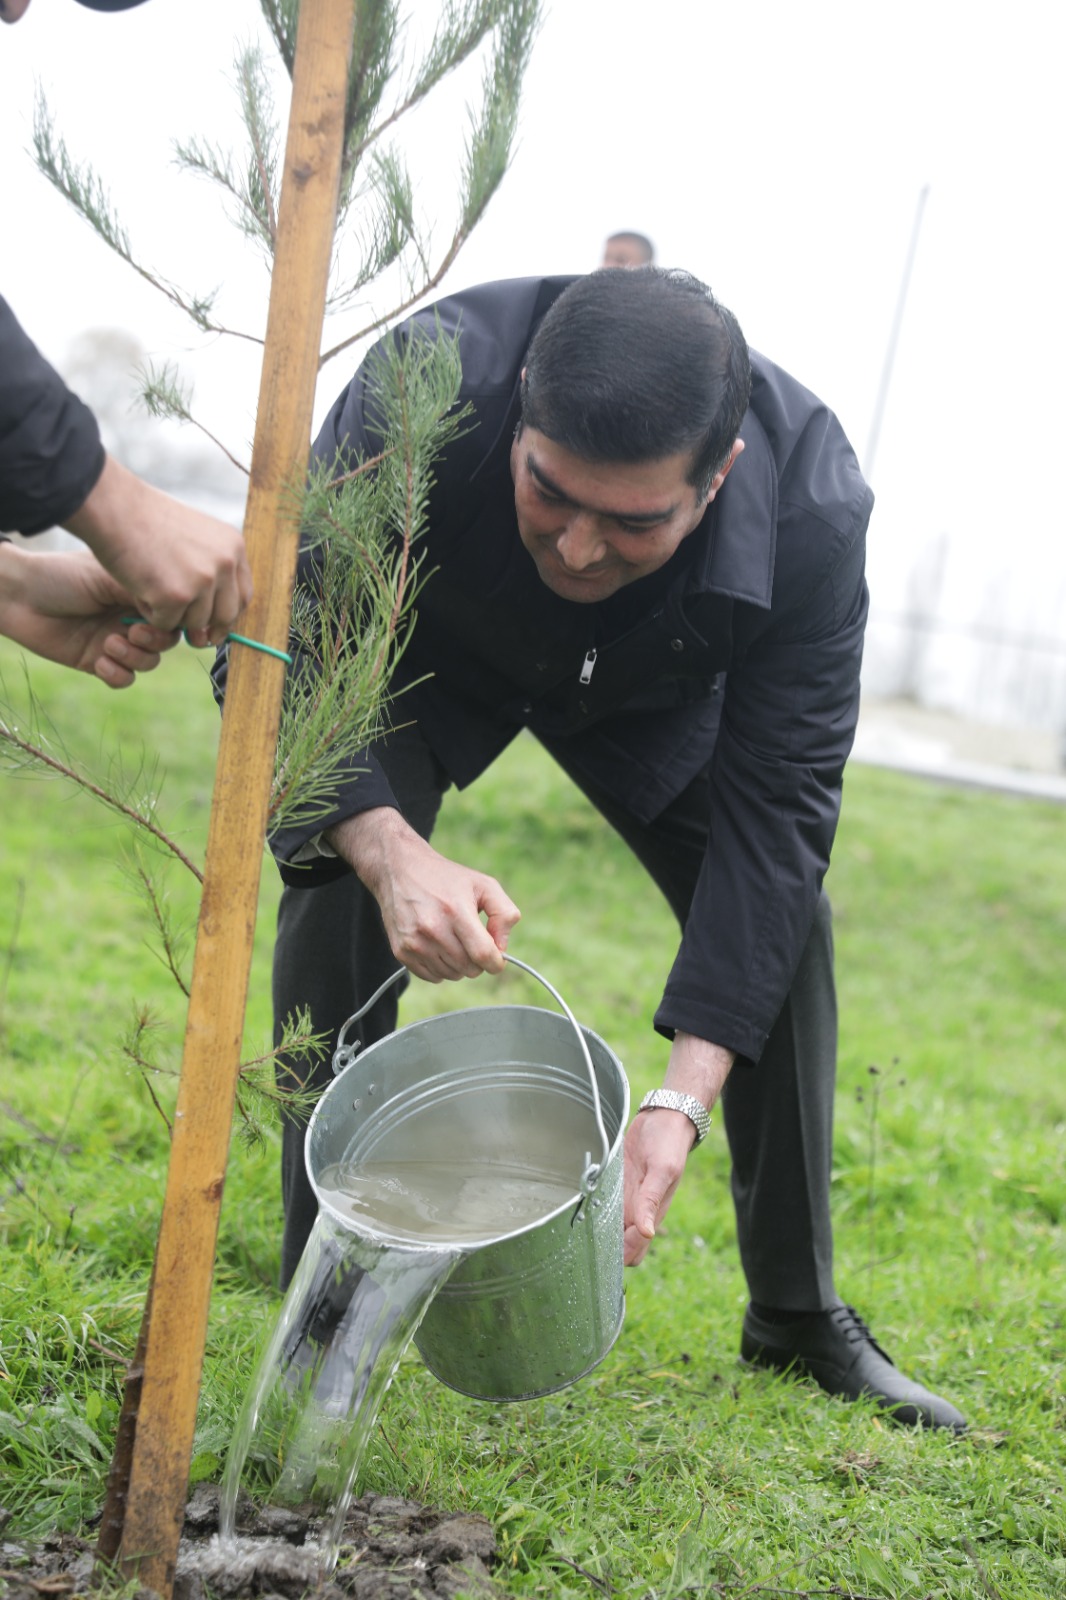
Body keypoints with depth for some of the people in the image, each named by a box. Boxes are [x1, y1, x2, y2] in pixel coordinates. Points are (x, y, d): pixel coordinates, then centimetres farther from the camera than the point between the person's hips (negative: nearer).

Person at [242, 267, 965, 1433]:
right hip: (422, 648, -1)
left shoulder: (814, 508, -37)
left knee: (784, 911, -8)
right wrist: (389, 852, -54)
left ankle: (798, 1317, 11)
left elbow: (773, 808, -31)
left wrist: (685, 1097, -38)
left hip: (649, 689, 2)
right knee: (335, 886, -23)